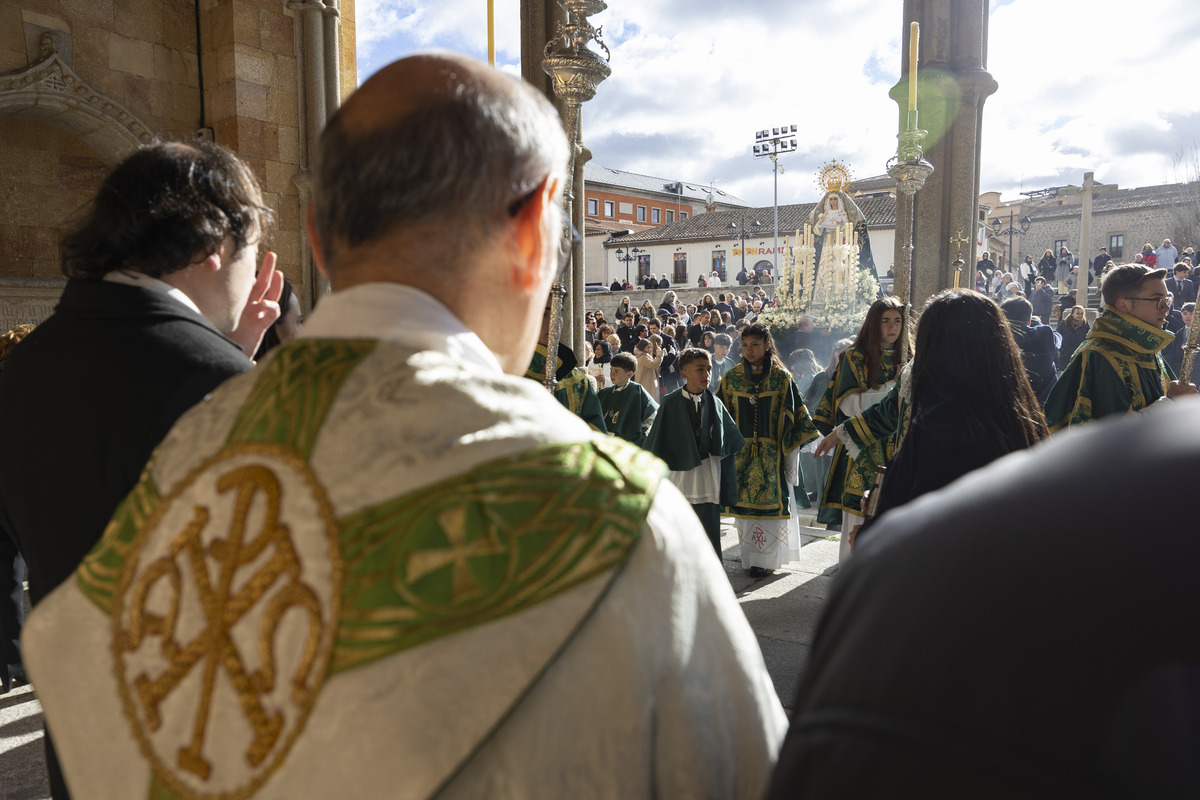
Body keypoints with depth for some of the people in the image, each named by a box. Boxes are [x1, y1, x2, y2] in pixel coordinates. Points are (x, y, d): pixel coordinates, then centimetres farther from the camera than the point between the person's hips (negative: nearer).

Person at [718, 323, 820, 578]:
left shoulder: (781, 377, 0)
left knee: (770, 500, -1)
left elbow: (795, 414, 1)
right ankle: (750, 556, 15)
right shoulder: (731, 378, 5)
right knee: (744, 500, 5)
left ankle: (766, 558, 8)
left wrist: (792, 447, -4)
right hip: (741, 451, 2)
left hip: (771, 452, -2)